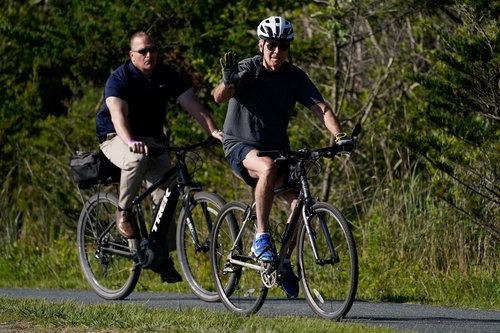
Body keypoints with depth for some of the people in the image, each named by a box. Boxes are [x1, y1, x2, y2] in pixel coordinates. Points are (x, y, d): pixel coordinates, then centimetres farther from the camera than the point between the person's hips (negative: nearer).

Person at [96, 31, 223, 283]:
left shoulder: (167, 75, -3)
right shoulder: (120, 78, -17)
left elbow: (191, 103, -10)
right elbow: (118, 113, -33)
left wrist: (213, 131, -26)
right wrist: (130, 142, -51)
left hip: (152, 139, 5)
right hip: (116, 138, -5)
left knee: (165, 193, -12)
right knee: (138, 158, -39)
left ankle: (163, 256, -4)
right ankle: (123, 212, -19)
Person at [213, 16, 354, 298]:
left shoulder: (295, 76, -3)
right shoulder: (247, 70, -14)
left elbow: (321, 107, -11)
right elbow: (219, 98, -30)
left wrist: (340, 136, -28)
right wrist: (227, 81, -53)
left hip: (277, 147, 5)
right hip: (241, 145, -5)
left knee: (300, 201, -15)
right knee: (268, 168, -38)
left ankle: (285, 261, 6)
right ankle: (262, 237, -26)